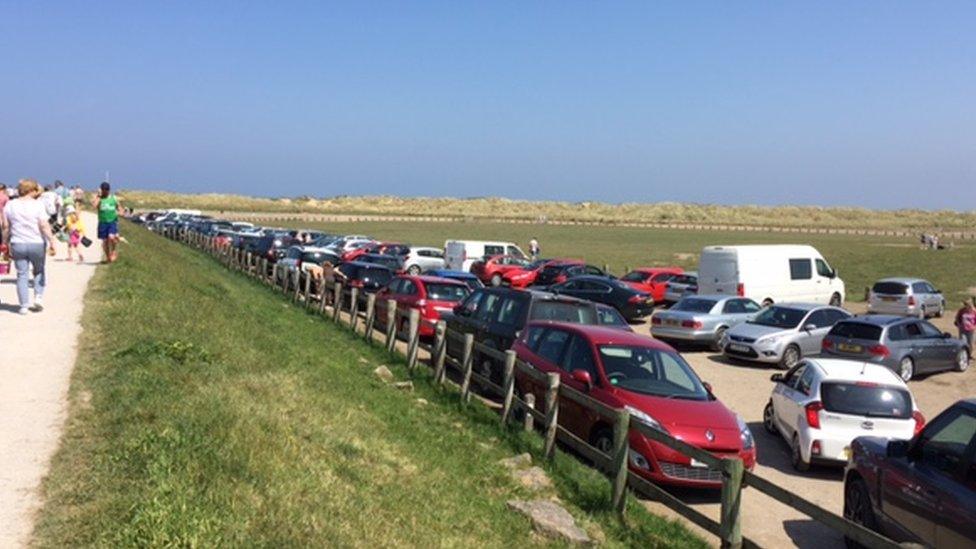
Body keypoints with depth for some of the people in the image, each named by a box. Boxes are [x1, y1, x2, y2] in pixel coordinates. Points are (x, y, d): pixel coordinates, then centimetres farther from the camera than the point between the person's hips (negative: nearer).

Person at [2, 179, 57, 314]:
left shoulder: (10, 205, 4)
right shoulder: (38, 204, -7)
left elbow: (6, 227, 6)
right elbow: (44, 226, -13)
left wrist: (6, 244, 14)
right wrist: (51, 243, -11)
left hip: (17, 245, 2)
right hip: (37, 244, -2)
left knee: (22, 274, 7)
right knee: (39, 271, 19)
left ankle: (23, 306, 6)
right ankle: (38, 296, 7)